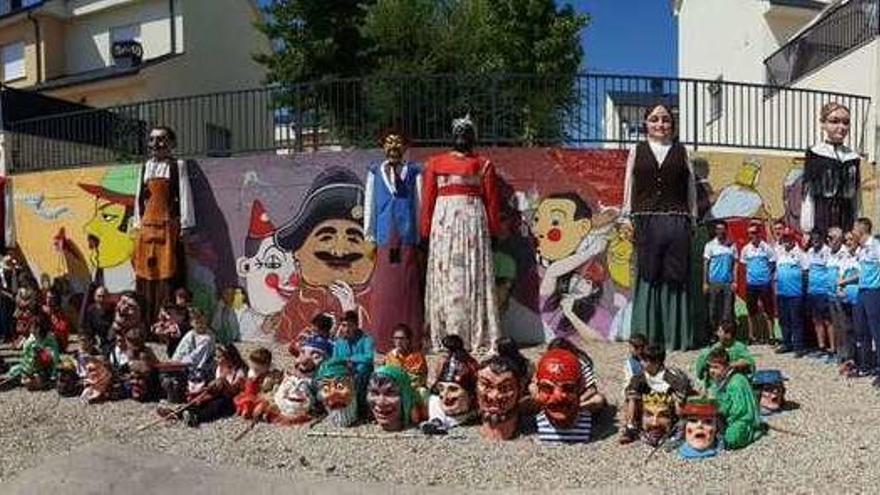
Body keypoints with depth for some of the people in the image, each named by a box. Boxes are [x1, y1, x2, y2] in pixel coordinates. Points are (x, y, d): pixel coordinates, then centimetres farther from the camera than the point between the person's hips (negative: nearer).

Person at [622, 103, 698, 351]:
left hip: (676, 222, 1)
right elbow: (629, 185, 9)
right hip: (646, 221, 0)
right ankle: (647, 336, 8)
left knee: (675, 278, 1)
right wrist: (626, 217, 1)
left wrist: (692, 218, 5)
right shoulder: (637, 151, 13)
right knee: (647, 278, 0)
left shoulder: (681, 151, 14)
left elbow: (691, 186, 12)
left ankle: (677, 336, 10)